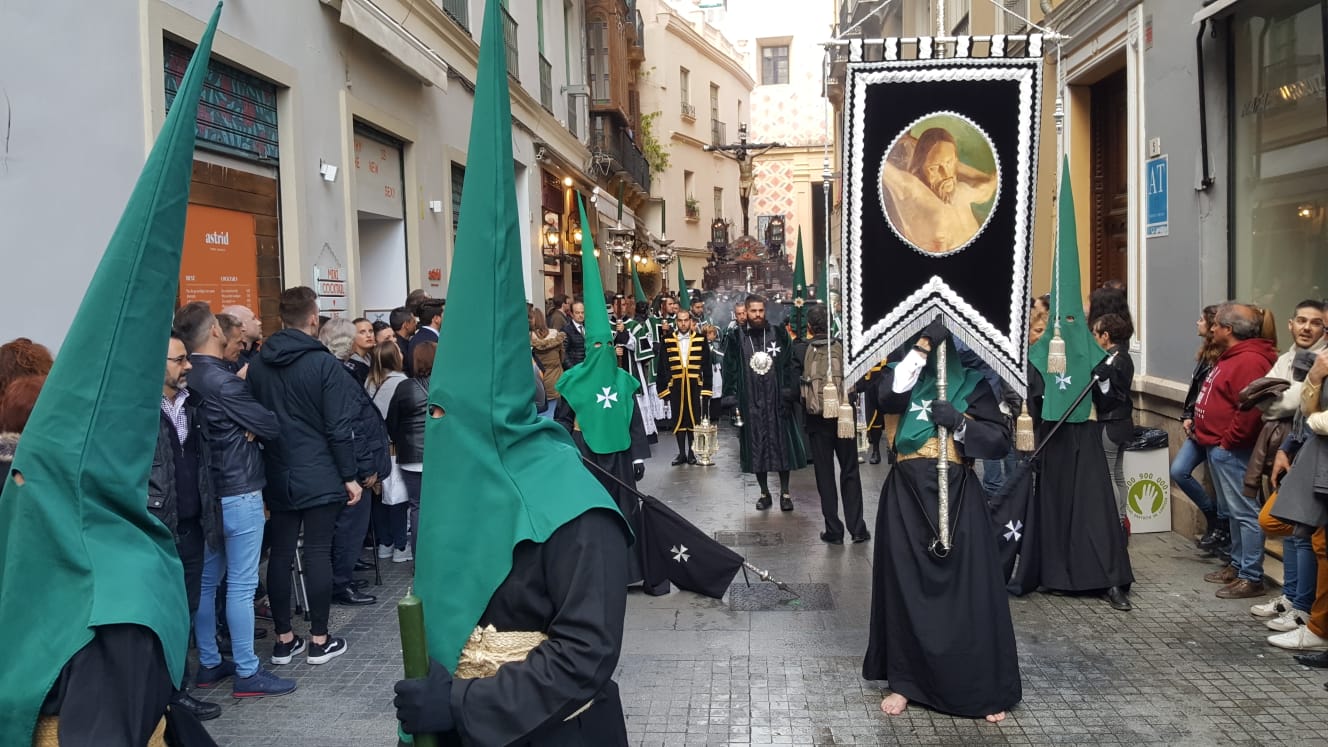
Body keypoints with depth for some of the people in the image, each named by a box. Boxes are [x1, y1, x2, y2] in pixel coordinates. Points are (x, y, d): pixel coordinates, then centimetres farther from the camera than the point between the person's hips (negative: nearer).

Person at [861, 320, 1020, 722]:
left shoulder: (971, 382, 6)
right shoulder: (899, 373, 7)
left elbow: (1000, 439, 1)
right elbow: (888, 396, -18)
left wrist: (959, 422, -13)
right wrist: (921, 347, -19)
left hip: (958, 494, -1)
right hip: (908, 493, 1)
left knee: (970, 588, -1)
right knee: (906, 586, 6)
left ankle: (985, 688, 11)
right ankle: (905, 681, 19)